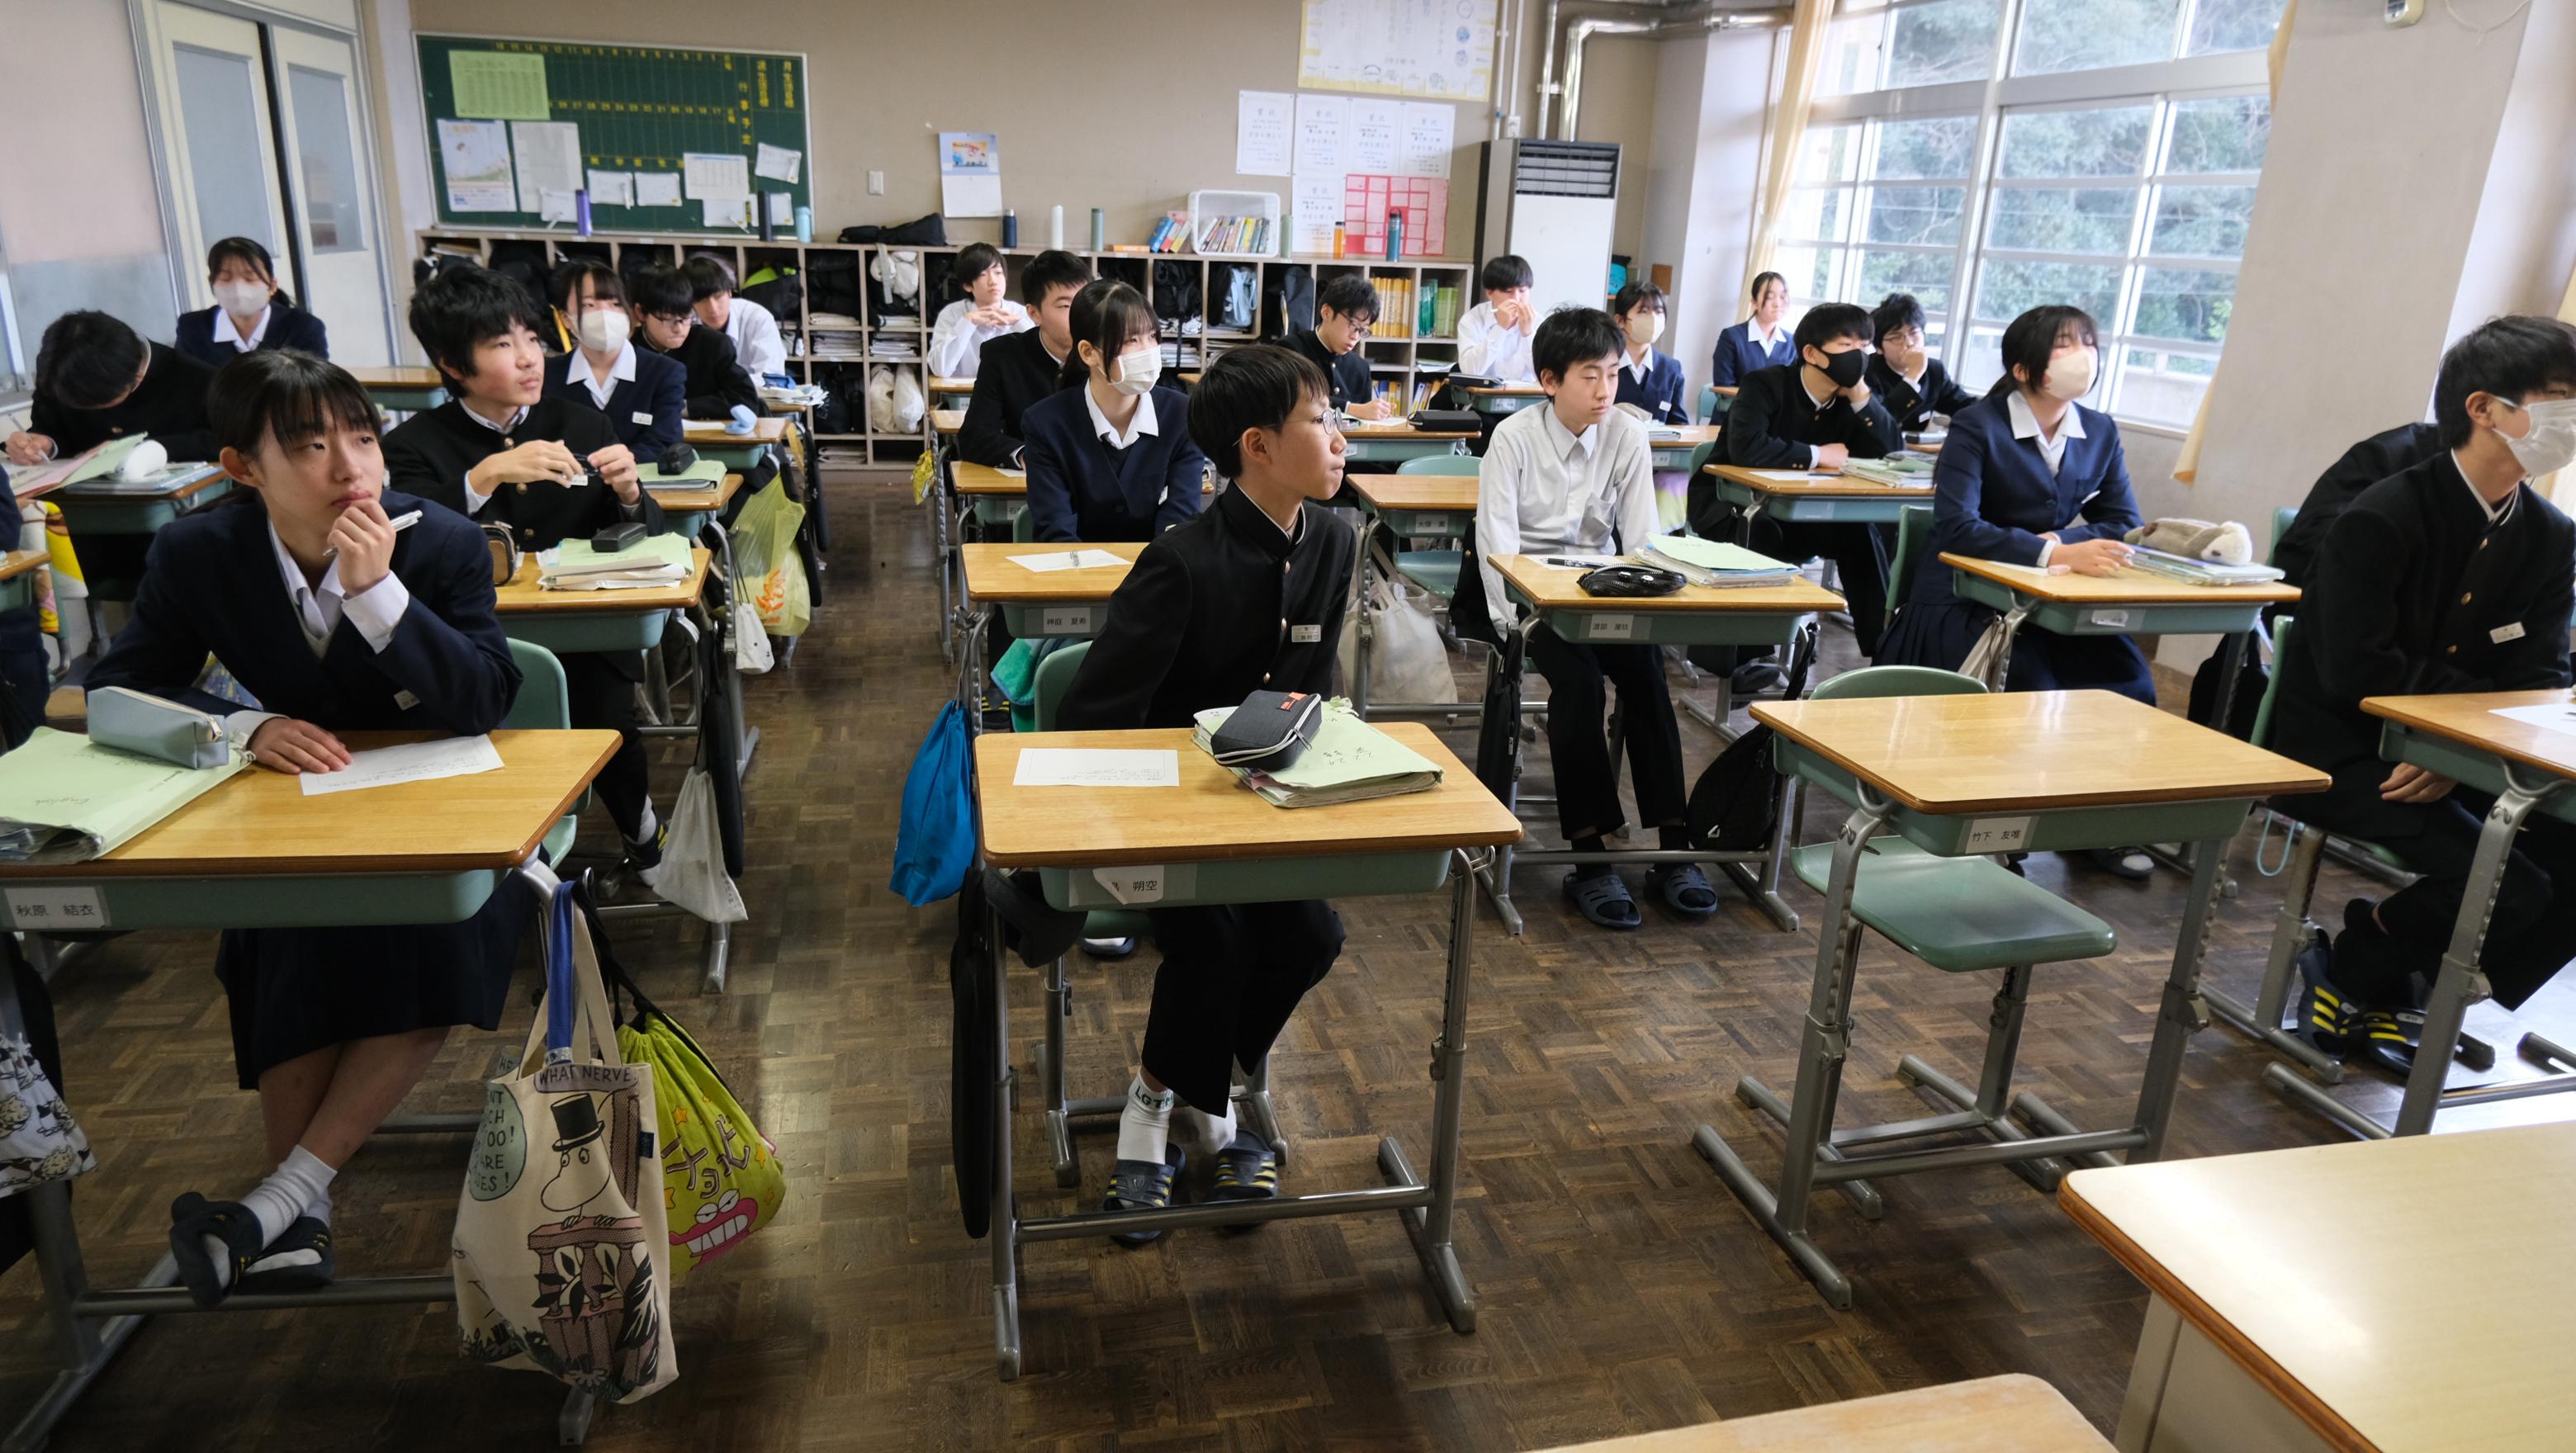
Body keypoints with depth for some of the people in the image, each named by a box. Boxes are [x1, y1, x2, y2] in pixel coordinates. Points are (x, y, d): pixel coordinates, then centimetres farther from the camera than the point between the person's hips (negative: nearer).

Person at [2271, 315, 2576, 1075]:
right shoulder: (2382, 519, -17)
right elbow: (2355, 671, -23)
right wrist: (2484, 698, -13)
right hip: (2339, 751, -7)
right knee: (2508, 886, -21)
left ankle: (2418, 990, 9)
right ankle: (2350, 975, 5)